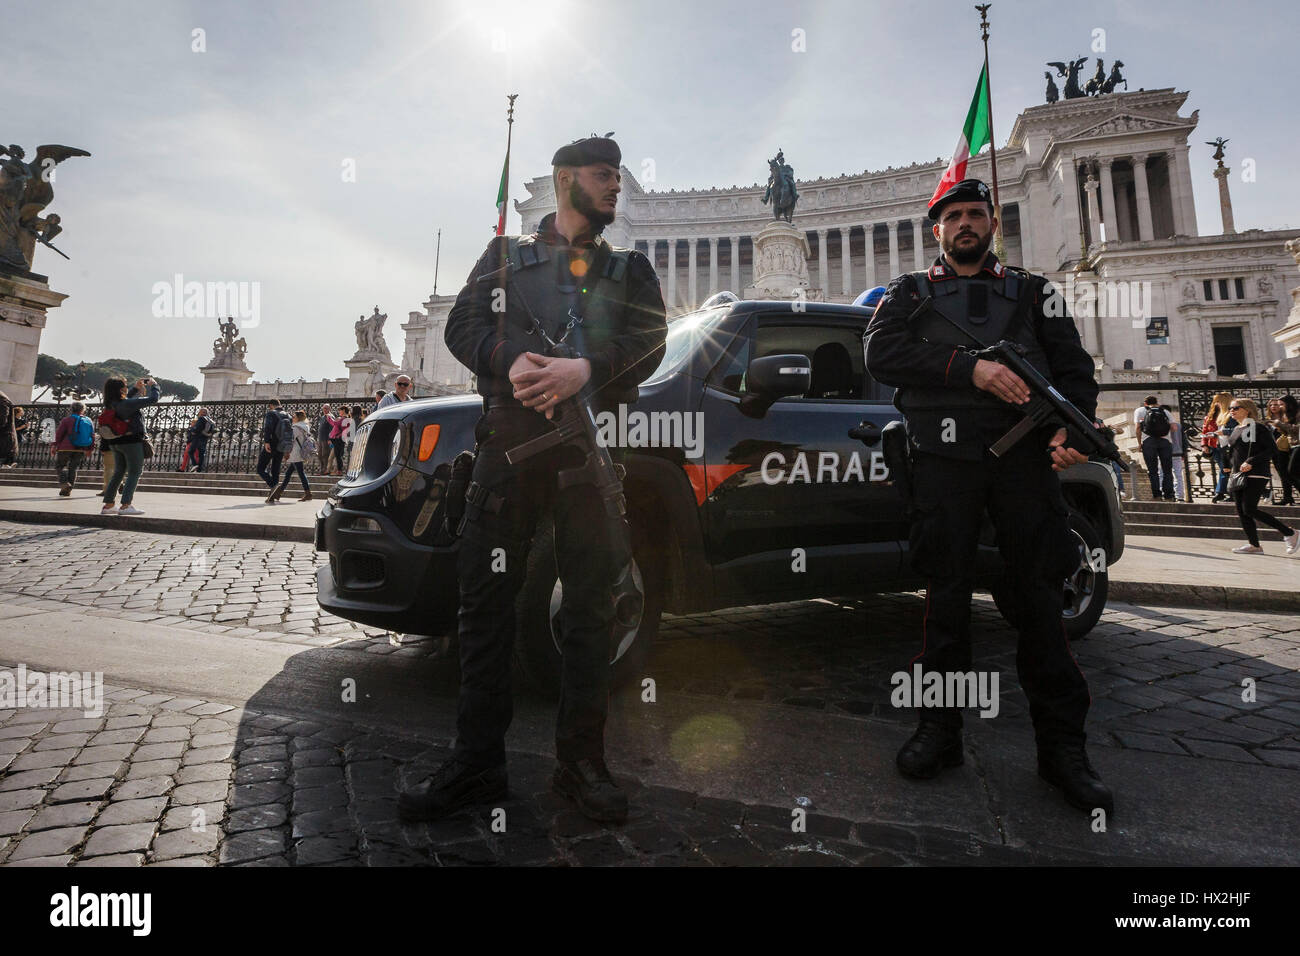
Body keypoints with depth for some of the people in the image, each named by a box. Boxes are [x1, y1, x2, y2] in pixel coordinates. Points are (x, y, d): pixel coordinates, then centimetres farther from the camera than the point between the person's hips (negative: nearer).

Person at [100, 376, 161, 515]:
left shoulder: (110, 405, 4)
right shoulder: (127, 404, -19)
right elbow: (153, 399, -16)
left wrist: (135, 388, 24)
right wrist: (154, 385, 1)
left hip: (115, 443, 8)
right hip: (131, 441, -8)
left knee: (118, 472, 17)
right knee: (134, 473, -2)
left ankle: (108, 505, 19)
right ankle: (125, 505, -8)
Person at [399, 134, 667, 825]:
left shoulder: (631, 268, 21)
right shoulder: (506, 254, 21)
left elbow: (649, 341, 3)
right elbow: (463, 325, 8)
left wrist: (585, 369, -16)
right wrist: (511, 360, -13)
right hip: (510, 435, 0)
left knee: (590, 605, 0)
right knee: (486, 597, -1)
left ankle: (581, 762, 11)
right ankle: (476, 761, 10)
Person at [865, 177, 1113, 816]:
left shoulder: (1033, 292, 21)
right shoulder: (910, 291, 16)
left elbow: (1074, 368, 13)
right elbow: (881, 352, -4)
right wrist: (971, 369, -15)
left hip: (1025, 455, 1)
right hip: (944, 458, -1)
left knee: (1040, 597, 0)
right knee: (946, 596, 2)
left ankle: (1062, 746, 10)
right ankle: (939, 732, 14)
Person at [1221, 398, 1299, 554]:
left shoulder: (1258, 427, -7)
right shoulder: (1236, 430, 16)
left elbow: (1273, 449, -13)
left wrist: (1251, 462, -19)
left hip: (1255, 475, -8)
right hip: (1239, 475, 8)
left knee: (1249, 509, -13)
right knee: (1241, 511, 5)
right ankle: (1254, 545, 11)